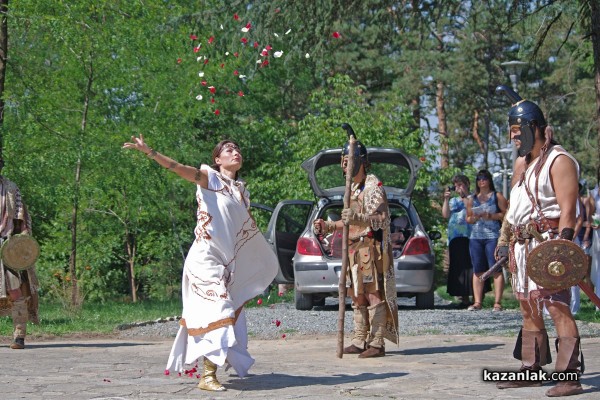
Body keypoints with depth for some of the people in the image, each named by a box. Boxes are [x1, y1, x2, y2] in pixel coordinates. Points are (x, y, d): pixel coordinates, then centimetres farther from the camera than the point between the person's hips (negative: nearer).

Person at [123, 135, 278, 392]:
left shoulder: (242, 190, 17)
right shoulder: (210, 177, -2)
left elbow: (248, 229, 27)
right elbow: (180, 169, -16)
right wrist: (149, 152, -30)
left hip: (229, 264, 7)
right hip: (206, 258, -7)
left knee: (230, 313, 10)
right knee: (215, 311, -17)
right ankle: (207, 375, -19)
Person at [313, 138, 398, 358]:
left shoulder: (373, 186, -9)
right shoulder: (353, 188, 20)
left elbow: (383, 219, -20)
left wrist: (358, 217, -35)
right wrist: (327, 226, 20)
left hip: (370, 247, -9)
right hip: (354, 248, 9)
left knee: (374, 294, -10)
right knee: (358, 296, 10)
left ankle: (377, 343, -11)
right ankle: (360, 341, 15)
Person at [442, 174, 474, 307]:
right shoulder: (453, 201, 23)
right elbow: (445, 215, 11)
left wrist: (464, 196, -7)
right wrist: (446, 199, 1)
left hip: (469, 236, -5)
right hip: (455, 238, 5)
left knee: (470, 266, -13)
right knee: (458, 267, 2)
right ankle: (464, 298, 5)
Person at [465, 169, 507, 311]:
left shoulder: (497, 196, 6)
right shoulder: (472, 199, 20)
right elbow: (468, 218, 22)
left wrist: (491, 216, -12)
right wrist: (474, 218, 0)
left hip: (493, 237, -5)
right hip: (475, 237, 5)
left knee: (496, 269, -9)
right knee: (478, 271, 2)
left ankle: (497, 302, -11)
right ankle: (477, 302, 3)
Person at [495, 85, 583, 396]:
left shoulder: (559, 161, -8)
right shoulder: (521, 163, 20)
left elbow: (567, 208, -16)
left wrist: (562, 244, -24)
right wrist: (504, 239, 20)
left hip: (548, 242, -9)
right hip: (522, 244, 9)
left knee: (558, 307, -14)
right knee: (528, 310, 12)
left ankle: (569, 377, -17)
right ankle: (530, 370, 19)